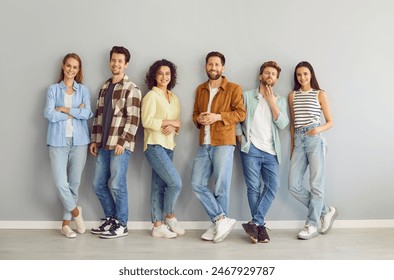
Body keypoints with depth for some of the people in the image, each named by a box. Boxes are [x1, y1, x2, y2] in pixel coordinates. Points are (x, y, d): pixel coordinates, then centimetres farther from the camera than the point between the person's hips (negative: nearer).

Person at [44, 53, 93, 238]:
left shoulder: (83, 90, 9)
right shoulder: (53, 89, 6)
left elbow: (87, 114, -5)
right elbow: (49, 114, -7)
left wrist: (65, 109, -8)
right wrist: (76, 112, -7)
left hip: (79, 140, 1)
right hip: (58, 141, -1)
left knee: (74, 183, 4)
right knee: (60, 183, -9)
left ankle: (66, 223, 17)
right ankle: (76, 212, 17)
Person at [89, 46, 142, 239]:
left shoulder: (131, 89, -5)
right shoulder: (104, 88, 16)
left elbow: (133, 119, -12)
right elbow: (98, 116, 18)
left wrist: (122, 142, -17)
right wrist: (94, 140, 13)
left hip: (120, 145, -7)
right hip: (103, 145, 7)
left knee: (116, 184, -4)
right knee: (98, 184, 9)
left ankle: (121, 225, 10)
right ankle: (110, 218, 25)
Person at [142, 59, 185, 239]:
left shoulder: (174, 98, 16)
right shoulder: (151, 96, -6)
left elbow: (178, 122, 14)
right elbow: (147, 121, -16)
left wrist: (173, 127, -9)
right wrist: (170, 122, -11)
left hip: (169, 146, 7)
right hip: (155, 146, -7)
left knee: (159, 186, 8)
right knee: (176, 182, -12)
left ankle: (158, 226, 13)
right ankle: (169, 216, 9)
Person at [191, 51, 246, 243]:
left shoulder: (233, 88, 3)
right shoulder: (200, 89, 20)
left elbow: (241, 113, -4)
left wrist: (218, 116, -16)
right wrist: (198, 119, 0)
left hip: (224, 143, -5)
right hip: (204, 145, 6)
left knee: (221, 187, -2)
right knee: (197, 184, -2)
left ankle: (218, 225, 11)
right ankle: (222, 220, 5)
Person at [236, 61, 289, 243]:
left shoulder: (280, 100, 15)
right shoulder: (247, 96, 9)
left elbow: (283, 124, 1)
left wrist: (272, 101, -2)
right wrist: (240, 138, -4)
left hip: (271, 152, 3)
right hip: (251, 149, -2)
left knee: (273, 186, -11)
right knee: (254, 187, -4)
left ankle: (255, 223, -6)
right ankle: (261, 226, 5)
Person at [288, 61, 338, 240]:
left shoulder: (320, 94, 5)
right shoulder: (292, 95, 15)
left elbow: (330, 122, 4)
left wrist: (319, 129, -17)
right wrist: (292, 145, 14)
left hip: (315, 140, -4)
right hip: (299, 140, 4)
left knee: (316, 185, -4)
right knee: (293, 186, -3)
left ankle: (312, 225, 7)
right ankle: (325, 212, 14)